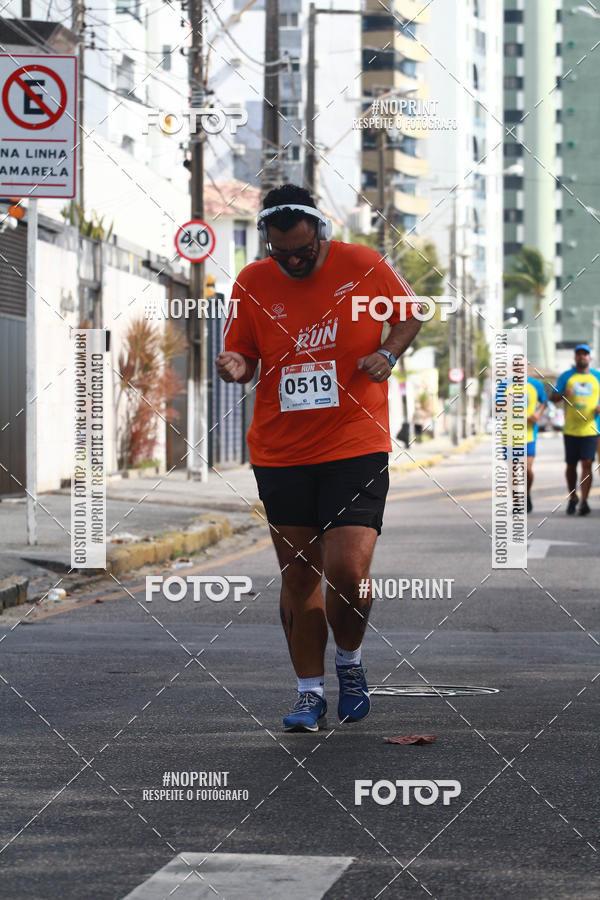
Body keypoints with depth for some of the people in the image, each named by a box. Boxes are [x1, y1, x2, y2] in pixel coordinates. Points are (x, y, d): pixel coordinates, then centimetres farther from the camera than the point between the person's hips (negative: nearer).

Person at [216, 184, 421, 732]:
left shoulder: (365, 266, -4)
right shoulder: (252, 284, 2)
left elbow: (409, 315, 12)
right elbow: (241, 353, 11)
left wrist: (387, 353, -7)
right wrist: (235, 366, -12)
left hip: (356, 445, -3)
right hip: (279, 454, 3)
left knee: (348, 569, -13)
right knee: (298, 573, 6)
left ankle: (350, 660, 17)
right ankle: (310, 693, 19)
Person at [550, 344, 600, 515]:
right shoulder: (566, 376, 7)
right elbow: (552, 396, 4)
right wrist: (563, 395, -17)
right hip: (570, 429, 1)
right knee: (571, 465, 7)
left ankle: (584, 501, -12)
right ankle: (572, 498, 24)